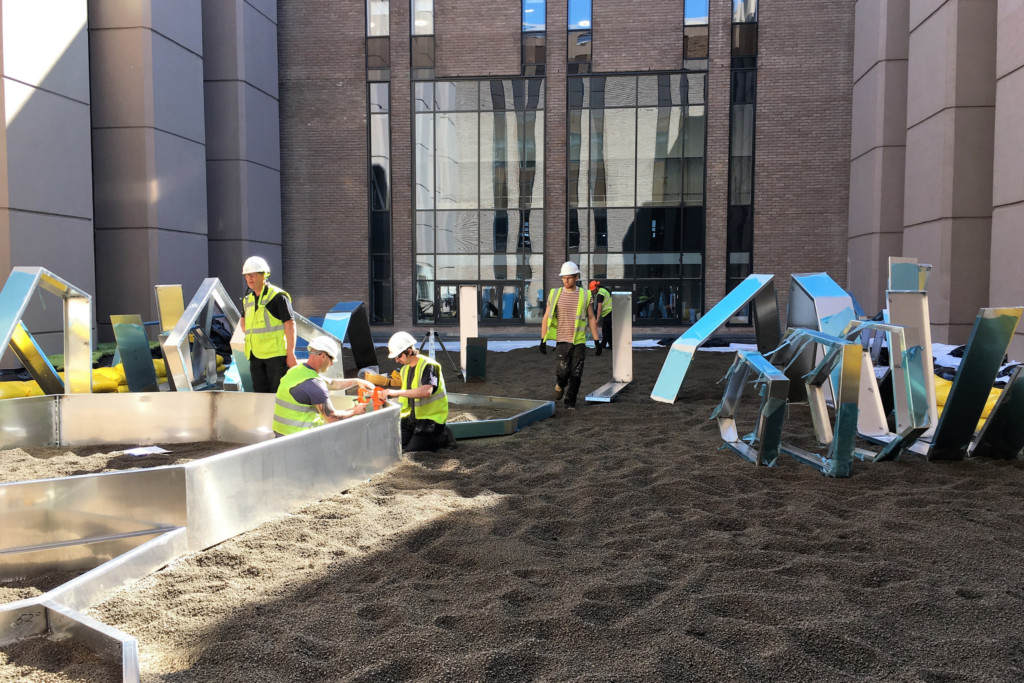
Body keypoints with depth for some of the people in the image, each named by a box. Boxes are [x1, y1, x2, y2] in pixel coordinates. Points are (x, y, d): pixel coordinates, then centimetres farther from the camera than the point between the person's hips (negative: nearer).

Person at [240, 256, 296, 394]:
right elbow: (244, 319, 32)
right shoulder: (248, 298, 12)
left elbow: (290, 324, -12)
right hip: (255, 356, 7)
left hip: (276, 355, -7)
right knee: (260, 392, 9)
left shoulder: (278, 296, -9)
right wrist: (248, 334, 14)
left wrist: (291, 354, -16)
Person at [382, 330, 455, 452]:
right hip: (412, 417, 8)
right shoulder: (405, 369, 13)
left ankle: (443, 437, 5)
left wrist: (396, 392, -35)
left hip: (431, 417, -8)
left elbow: (426, 391, -34)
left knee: (411, 450, -16)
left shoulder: (428, 366, -16)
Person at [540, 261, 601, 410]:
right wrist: (543, 339, 1)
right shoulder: (555, 294, 3)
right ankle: (560, 385, 24)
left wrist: (596, 340, 5)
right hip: (562, 341, -1)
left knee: (576, 375, 1)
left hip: (579, 342, 1)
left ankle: (570, 402, 17)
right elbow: (546, 318, 6)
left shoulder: (584, 295, 4)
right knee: (562, 371, -10)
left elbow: (591, 319, 9)